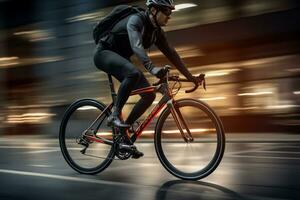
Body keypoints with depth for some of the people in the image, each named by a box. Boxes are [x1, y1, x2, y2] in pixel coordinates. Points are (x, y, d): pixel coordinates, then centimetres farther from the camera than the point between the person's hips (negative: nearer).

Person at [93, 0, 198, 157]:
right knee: (133, 73, -39)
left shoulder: (157, 32, 1)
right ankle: (115, 114, -26)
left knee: (149, 95, -6)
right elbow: (137, 46, -41)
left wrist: (189, 76, 1)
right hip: (104, 53, -8)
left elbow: (171, 54, 5)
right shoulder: (136, 20, -23)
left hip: (121, 58, 8)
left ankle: (124, 130, 4)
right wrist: (152, 68, -56)